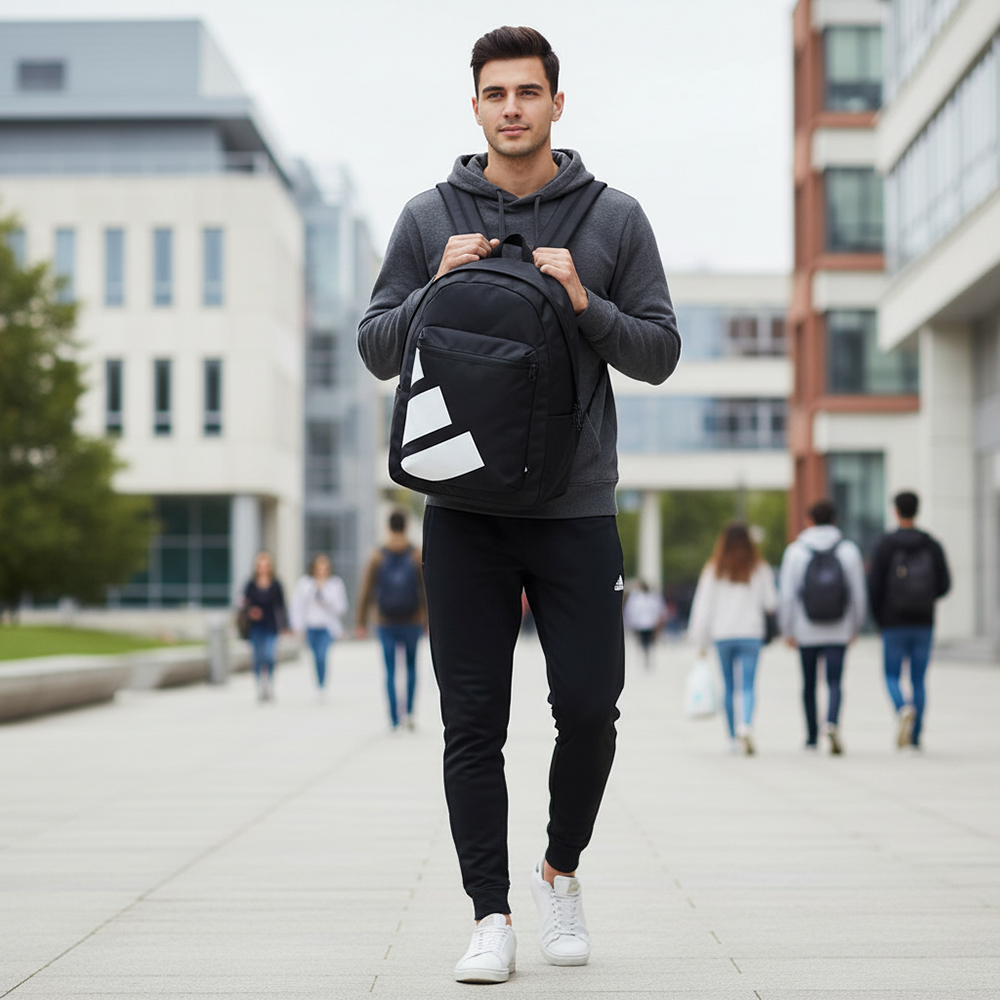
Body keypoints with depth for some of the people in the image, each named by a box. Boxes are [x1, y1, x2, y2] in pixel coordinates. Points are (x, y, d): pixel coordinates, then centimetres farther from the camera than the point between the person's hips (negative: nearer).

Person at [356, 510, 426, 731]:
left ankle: (394, 720, 3)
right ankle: (409, 713, 8)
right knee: (411, 667, 17)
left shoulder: (377, 557, -4)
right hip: (412, 621, 0)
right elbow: (426, 591, -5)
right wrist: (428, 621, 1)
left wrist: (362, 622, 0)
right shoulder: (417, 556, -5)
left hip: (386, 624, 0)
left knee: (390, 671, 6)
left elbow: (367, 592, -5)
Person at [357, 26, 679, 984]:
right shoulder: (429, 219, 7)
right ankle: (491, 914, 10)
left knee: (589, 707, -1)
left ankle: (561, 869, 25)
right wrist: (439, 286, -9)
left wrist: (584, 303, -11)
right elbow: (376, 349, 7)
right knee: (474, 724, 1)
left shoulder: (614, 217, 6)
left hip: (577, 510, 0)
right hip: (464, 513, 0)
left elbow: (660, 350, 5)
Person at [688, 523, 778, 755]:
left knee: (728, 686, 12)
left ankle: (733, 737, 16)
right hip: (751, 633, -1)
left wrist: (701, 641, 8)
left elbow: (703, 606, 3)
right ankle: (746, 725, -32)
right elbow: (771, 603, 3)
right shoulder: (760, 569, 1)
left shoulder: (713, 570, 2)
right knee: (747, 686, -7)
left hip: (722, 634, 1)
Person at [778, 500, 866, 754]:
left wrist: (787, 629, 3)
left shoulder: (795, 550, -2)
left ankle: (812, 737, 22)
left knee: (809, 683, 13)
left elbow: (786, 594, -5)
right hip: (838, 631, 0)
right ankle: (832, 723, -29)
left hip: (806, 631, 0)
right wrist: (855, 627, 13)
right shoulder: (849, 550, 1)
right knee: (834, 682, -3)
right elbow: (858, 593, 2)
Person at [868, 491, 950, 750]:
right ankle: (915, 736, 7)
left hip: (894, 623, -2)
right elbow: (944, 585, -1)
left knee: (892, 676, 9)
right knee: (919, 679, 9)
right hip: (924, 622, 2)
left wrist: (878, 618, 5)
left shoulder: (885, 545, -7)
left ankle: (903, 709, -22)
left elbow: (875, 585, -9)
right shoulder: (932, 545, 1)